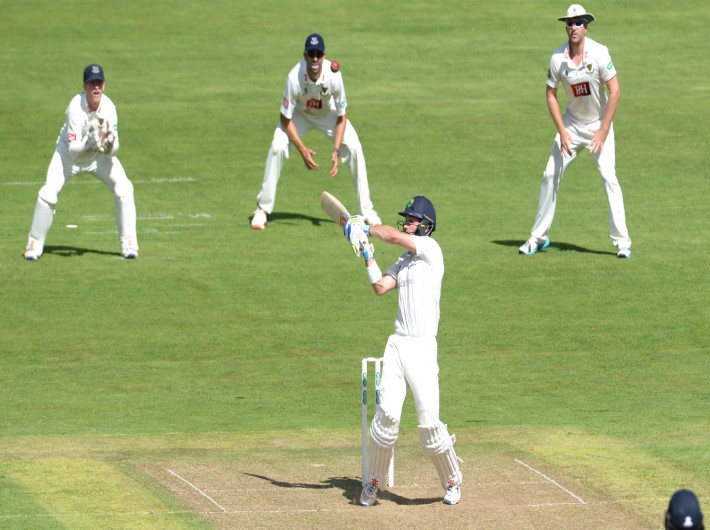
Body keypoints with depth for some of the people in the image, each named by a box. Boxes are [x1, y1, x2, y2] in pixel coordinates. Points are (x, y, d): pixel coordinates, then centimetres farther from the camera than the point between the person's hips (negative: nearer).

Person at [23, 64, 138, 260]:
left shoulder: (108, 107, -23)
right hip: (70, 153, -2)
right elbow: (73, 149, -33)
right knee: (48, 193, -18)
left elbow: (113, 150, -22)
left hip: (99, 155, 2)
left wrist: (109, 144, -44)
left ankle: (128, 244, -2)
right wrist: (88, 144, -52)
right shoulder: (75, 108, -31)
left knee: (124, 188, -13)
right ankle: (34, 245, -2)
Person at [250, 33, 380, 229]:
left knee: (354, 147, -16)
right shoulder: (294, 78, -36)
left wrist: (336, 150, -27)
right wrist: (302, 149, -29)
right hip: (300, 113, -1)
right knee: (277, 147, -21)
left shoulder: (333, 76, -34)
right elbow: (286, 119, -23)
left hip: (328, 113, 1)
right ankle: (263, 209, -8)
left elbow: (342, 116, -19)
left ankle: (366, 209, -1)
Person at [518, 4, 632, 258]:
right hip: (572, 123, 3)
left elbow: (615, 91, -16)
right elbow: (551, 94, -2)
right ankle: (538, 237, 14)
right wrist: (562, 131, -10)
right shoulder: (557, 58, -11)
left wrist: (603, 131, -18)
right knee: (550, 175, 1)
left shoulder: (599, 53, -19)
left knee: (608, 177, -14)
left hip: (599, 123, -3)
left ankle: (622, 242, -10)